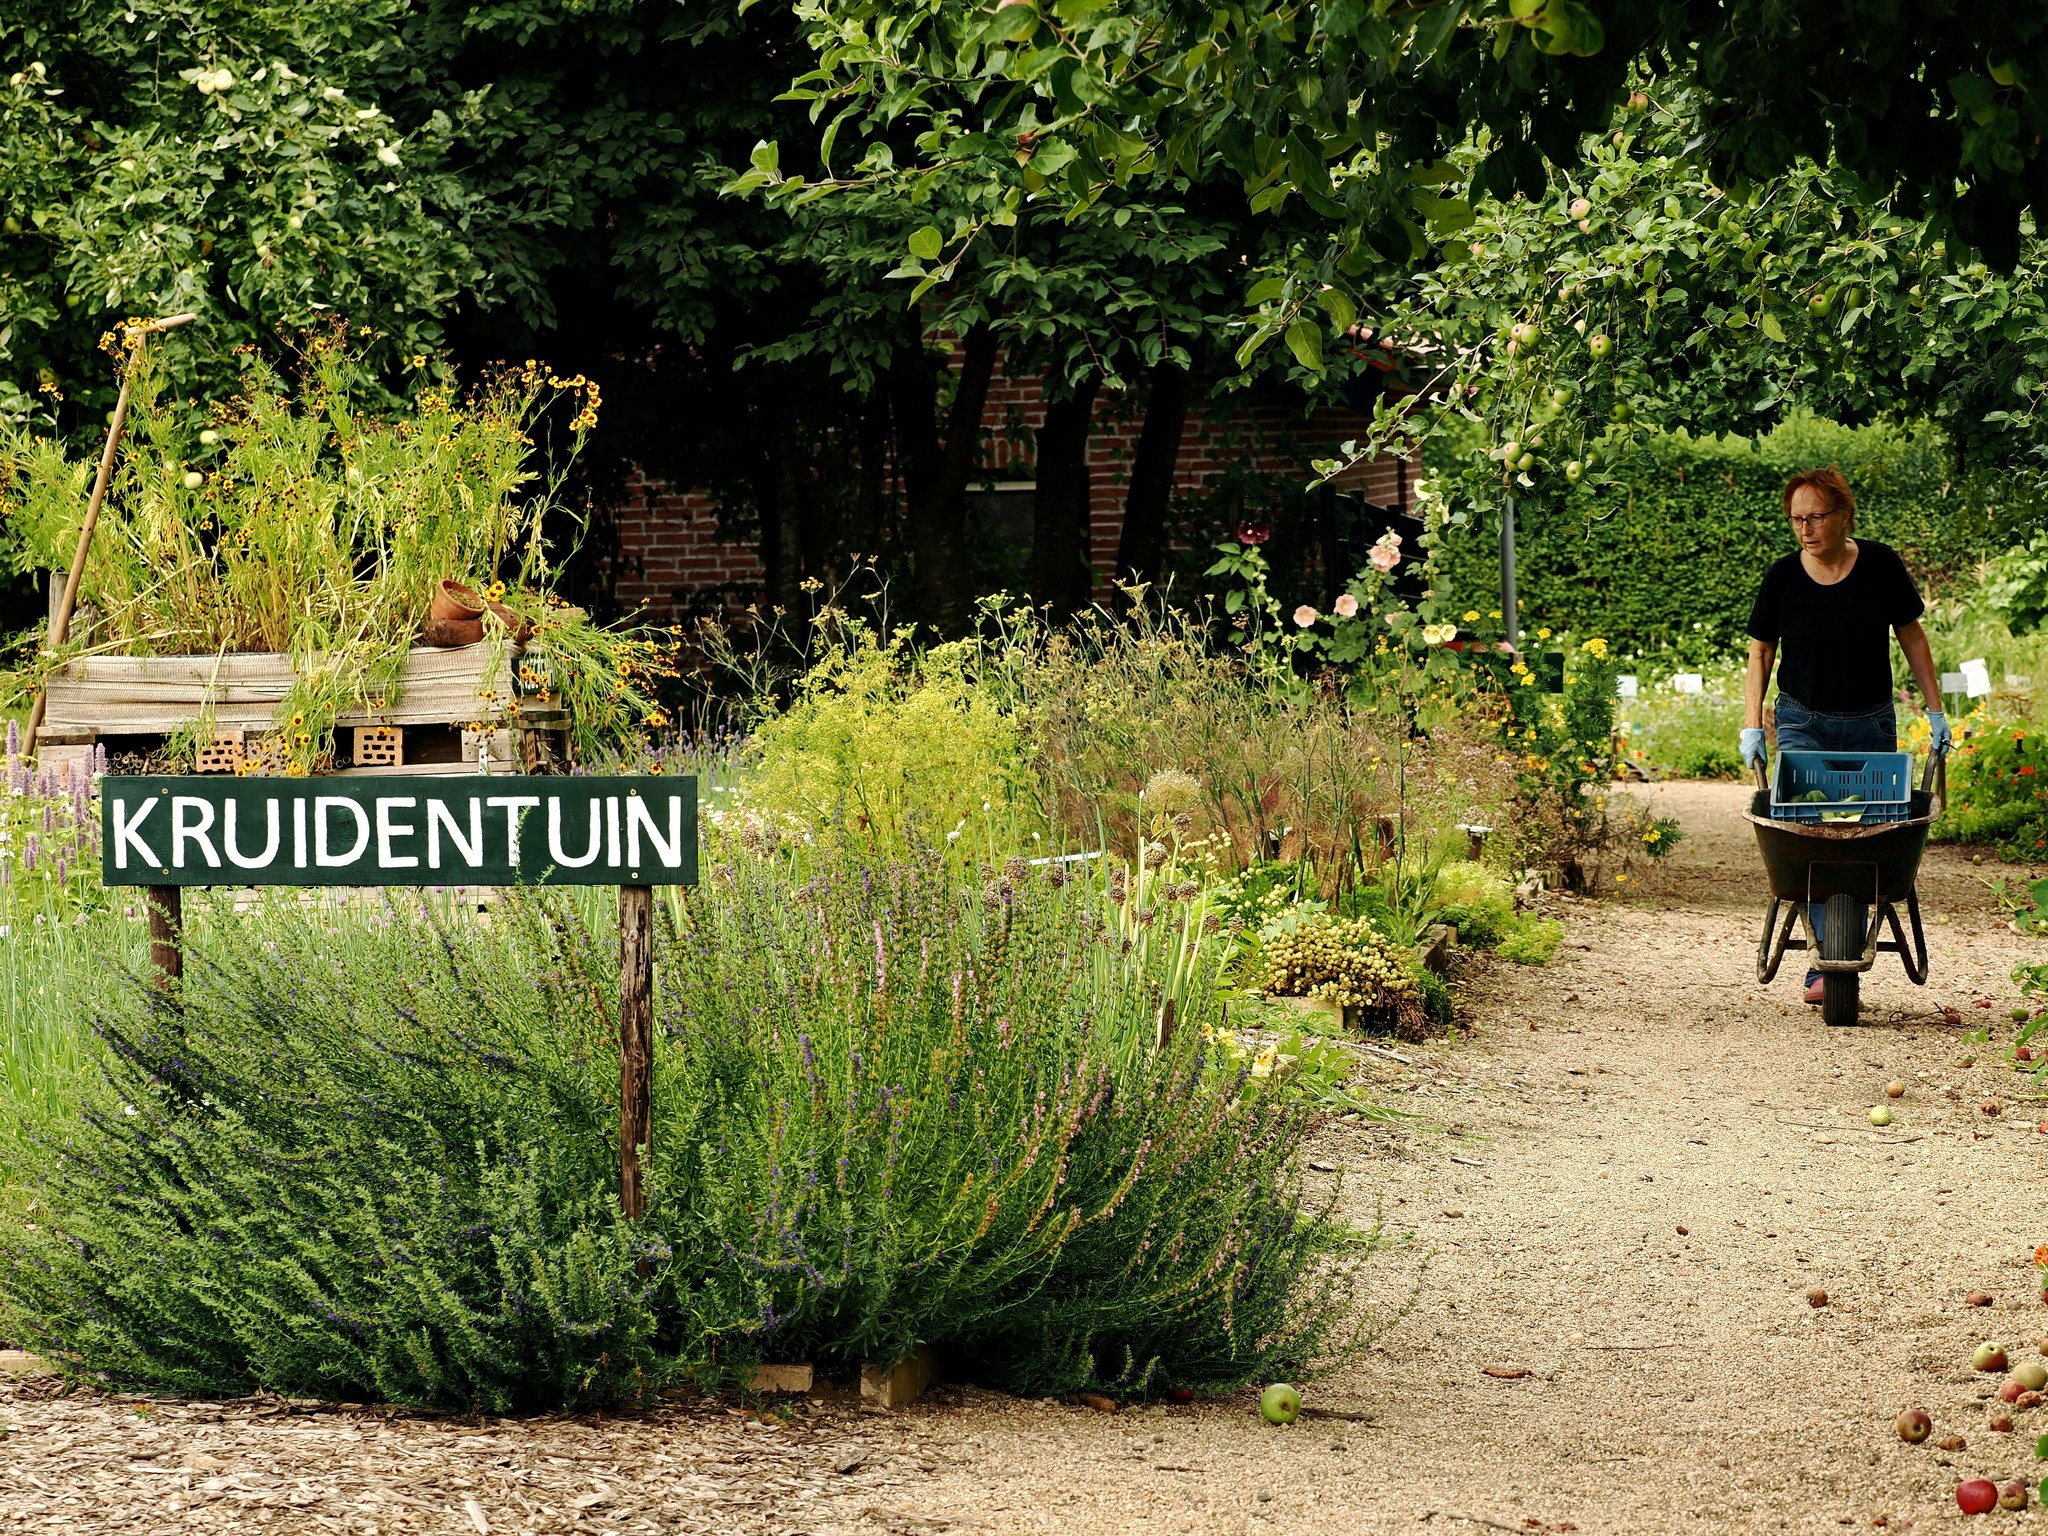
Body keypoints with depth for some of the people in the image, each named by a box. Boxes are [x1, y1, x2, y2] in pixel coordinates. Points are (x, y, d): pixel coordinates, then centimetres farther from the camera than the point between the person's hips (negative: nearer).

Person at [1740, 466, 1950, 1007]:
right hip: (1803, 724, -1)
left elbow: (1912, 637, 5)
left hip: (1871, 726, 1)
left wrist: (1935, 709, 4)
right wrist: (1752, 726, 0)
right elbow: (1761, 652, 5)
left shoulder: (1881, 565, -7)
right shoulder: (1782, 578, -7)